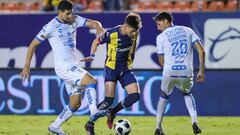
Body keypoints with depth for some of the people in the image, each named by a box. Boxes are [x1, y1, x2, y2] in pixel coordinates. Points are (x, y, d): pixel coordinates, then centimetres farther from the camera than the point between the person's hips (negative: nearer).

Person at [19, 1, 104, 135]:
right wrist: (27, 66, -4)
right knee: (91, 81, -25)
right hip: (63, 66, -7)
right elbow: (33, 44, -3)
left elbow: (94, 23, 3)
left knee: (76, 103, 8)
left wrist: (100, 30, -22)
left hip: (73, 65, 7)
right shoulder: (51, 27, -9)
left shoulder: (74, 20, 7)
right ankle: (94, 112, -32)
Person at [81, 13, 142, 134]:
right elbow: (96, 42, -4)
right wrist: (92, 56, -15)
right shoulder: (111, 34, -20)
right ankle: (90, 123, 2)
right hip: (111, 68, -5)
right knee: (109, 100, -16)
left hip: (125, 68, 5)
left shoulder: (134, 34, -6)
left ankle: (112, 112, 12)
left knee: (135, 95, -11)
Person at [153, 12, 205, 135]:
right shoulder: (188, 31, 12)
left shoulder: (161, 37, 7)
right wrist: (201, 71, 10)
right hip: (187, 73, 2)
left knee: (164, 96, 25)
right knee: (187, 94, 30)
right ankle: (194, 122, 10)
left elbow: (161, 62, 11)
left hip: (169, 72, -2)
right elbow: (201, 51, 6)